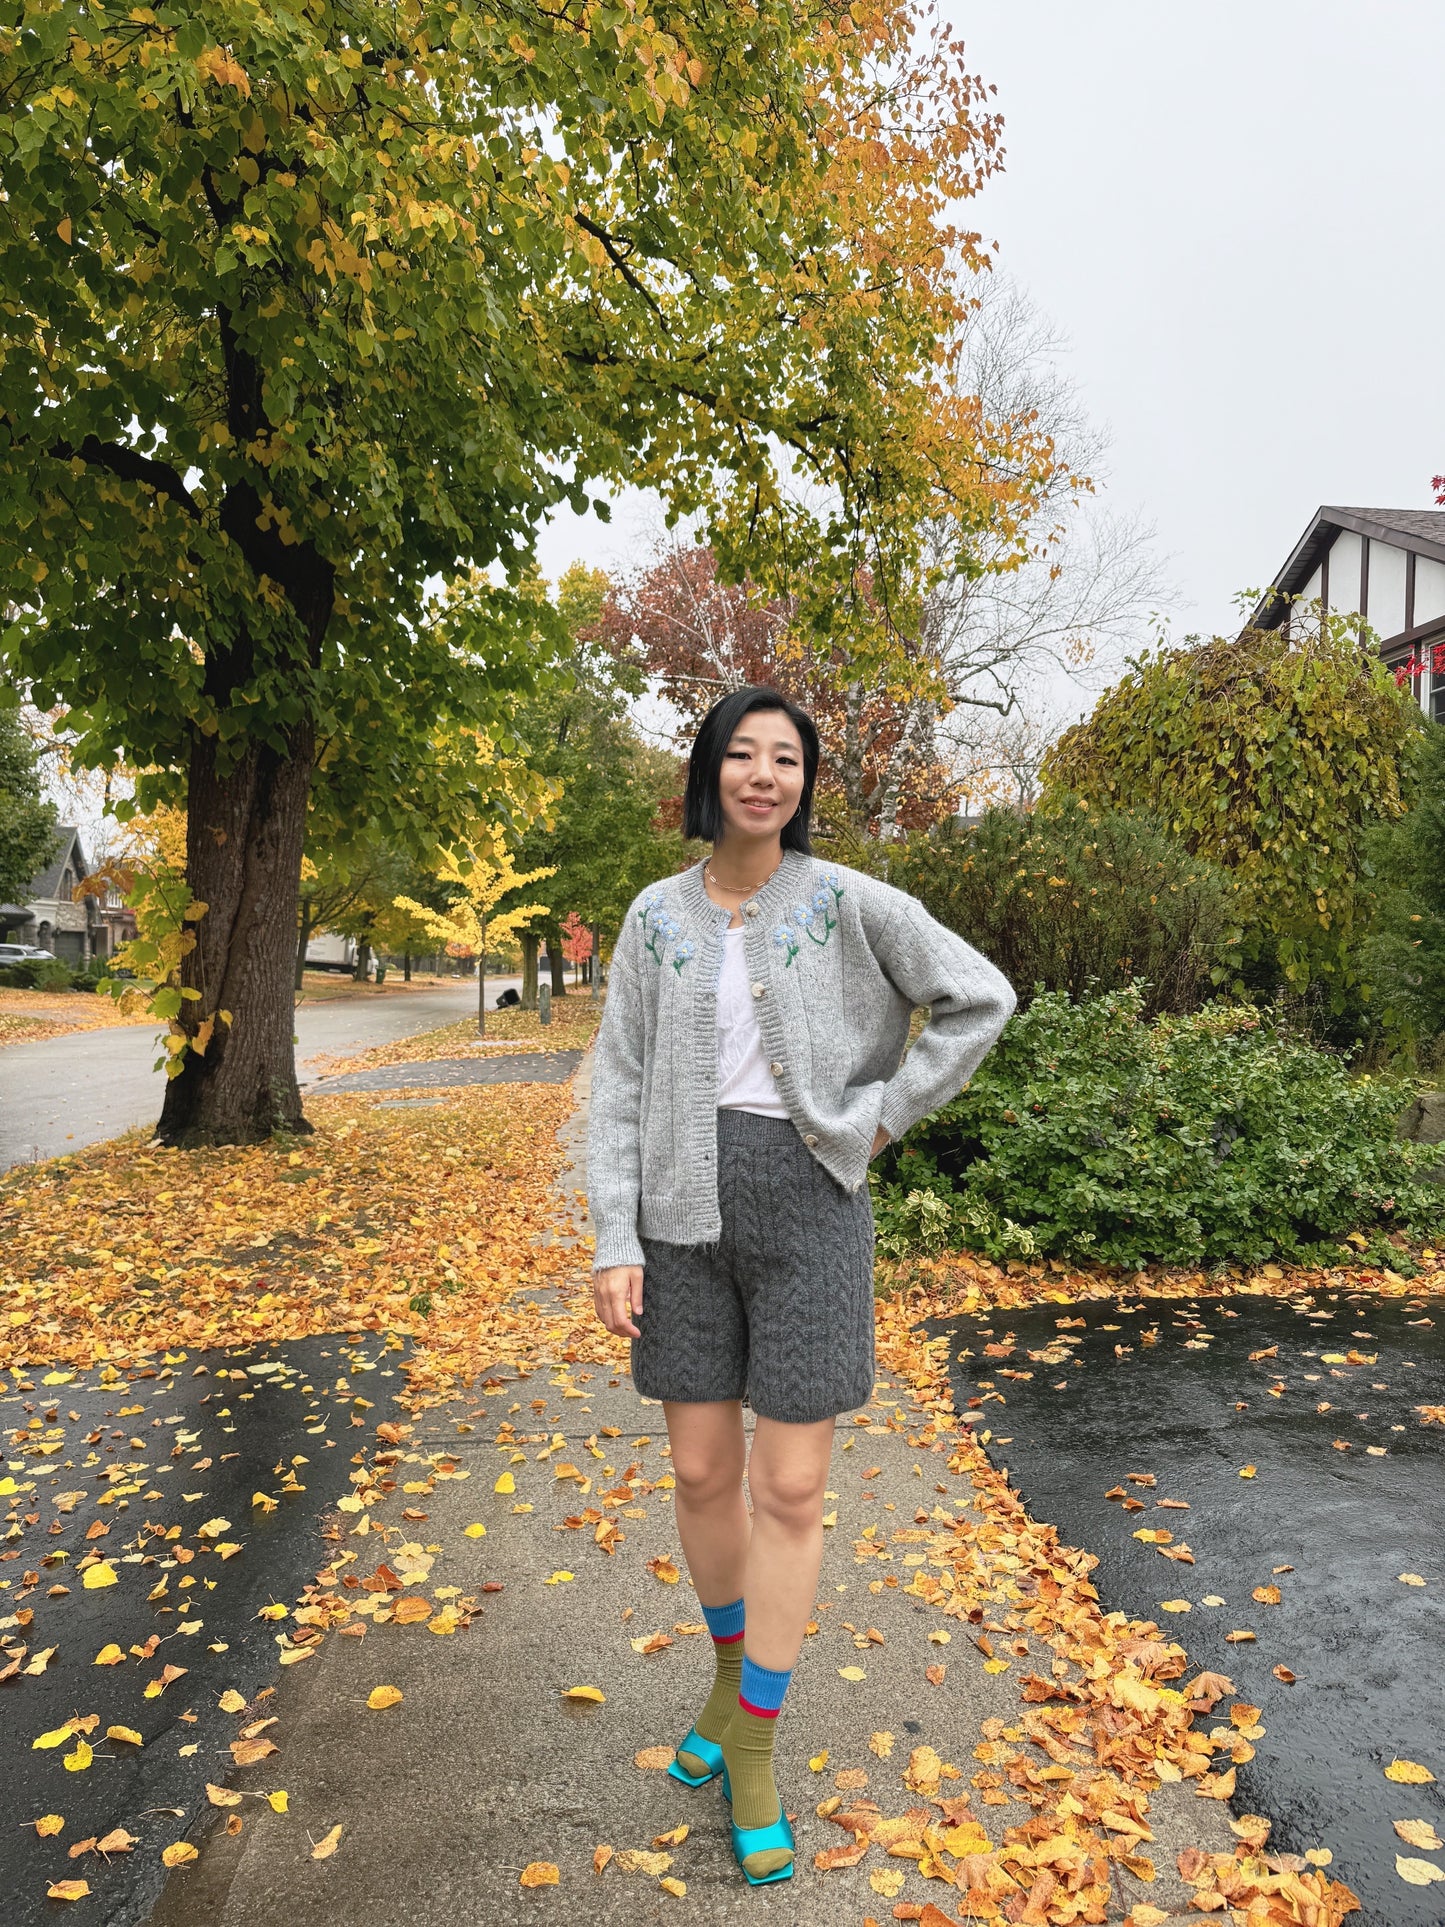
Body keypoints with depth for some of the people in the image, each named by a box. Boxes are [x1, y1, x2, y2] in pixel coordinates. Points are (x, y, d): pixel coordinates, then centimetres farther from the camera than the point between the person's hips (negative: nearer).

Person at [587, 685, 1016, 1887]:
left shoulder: (846, 903, -3)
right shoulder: (657, 916, 4)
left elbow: (981, 998, -2)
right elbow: (621, 1086, 2)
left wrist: (880, 1116, -5)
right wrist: (616, 1242, -4)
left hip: (806, 1203, -2)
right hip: (687, 1209, 3)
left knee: (790, 1488, 2)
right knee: (702, 1472, 12)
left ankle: (754, 1750, 21)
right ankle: (733, 1673, 40)